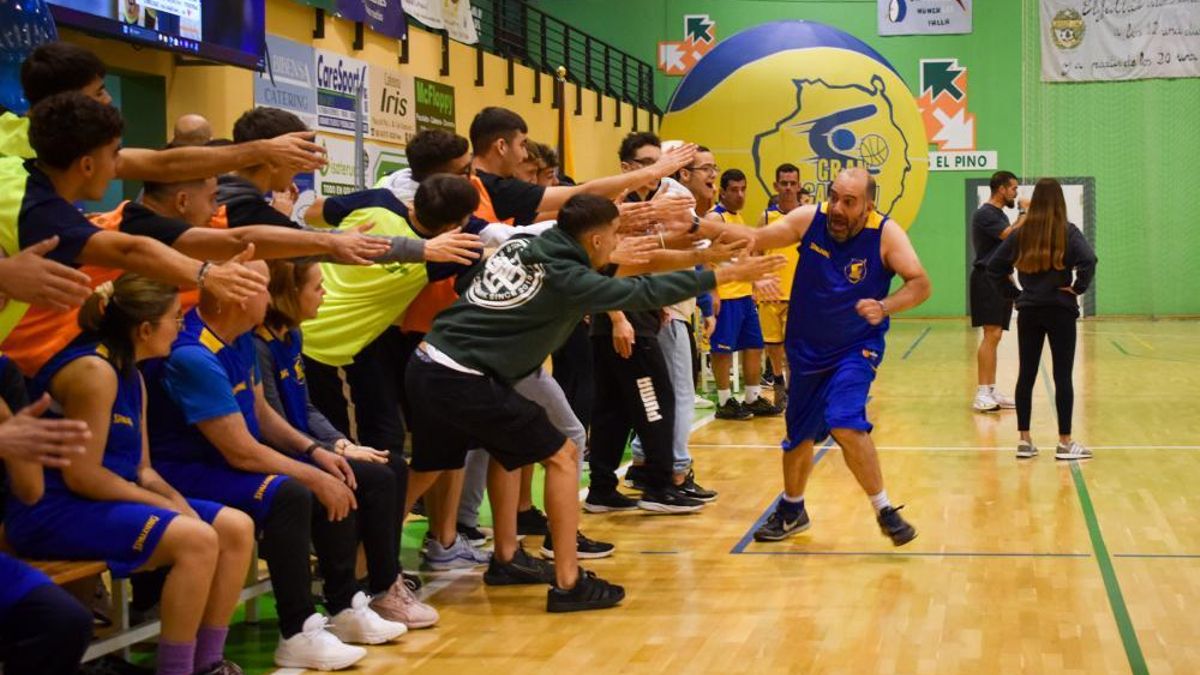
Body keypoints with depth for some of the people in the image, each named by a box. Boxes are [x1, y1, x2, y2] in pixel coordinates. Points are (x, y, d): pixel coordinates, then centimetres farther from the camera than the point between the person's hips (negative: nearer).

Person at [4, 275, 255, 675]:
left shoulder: (131, 375, 13)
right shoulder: (94, 370, -18)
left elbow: (141, 469, 12)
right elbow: (82, 475, -22)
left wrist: (177, 502, -8)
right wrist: (167, 506, -15)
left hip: (100, 502, 10)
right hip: (53, 511, -10)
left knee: (237, 529, 2)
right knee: (196, 539, -27)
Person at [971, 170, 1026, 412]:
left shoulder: (999, 214, 19)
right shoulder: (985, 214, -12)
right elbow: (1011, 236, -22)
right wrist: (1025, 213, -13)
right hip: (987, 280, -10)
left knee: (995, 336, 10)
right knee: (991, 334, -15)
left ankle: (991, 392, 14)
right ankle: (982, 394, -17)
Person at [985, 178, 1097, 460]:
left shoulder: (1021, 233, 3)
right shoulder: (1067, 231, -7)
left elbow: (994, 266, 2)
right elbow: (1087, 261, -22)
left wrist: (1011, 293, 8)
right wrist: (1077, 288, -9)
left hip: (1028, 311, 3)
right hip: (1060, 310, -3)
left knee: (1026, 375, 8)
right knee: (1063, 376, 2)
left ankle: (1024, 440, 11)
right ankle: (1065, 443, 4)